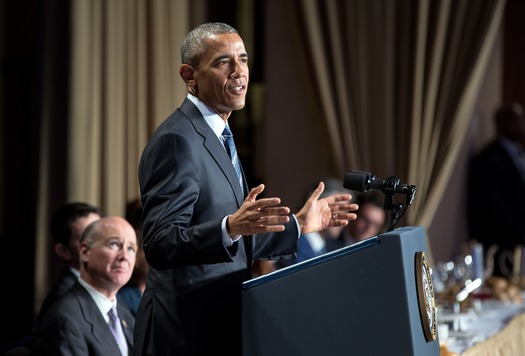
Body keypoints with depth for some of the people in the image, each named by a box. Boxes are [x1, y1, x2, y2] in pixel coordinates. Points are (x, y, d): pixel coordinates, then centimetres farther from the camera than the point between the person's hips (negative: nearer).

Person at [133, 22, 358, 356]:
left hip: (223, 326, 9)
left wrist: (299, 224, 16)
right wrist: (230, 228, -36)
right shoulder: (177, 140, -15)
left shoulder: (217, 138, 15)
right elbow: (160, 245, -24)